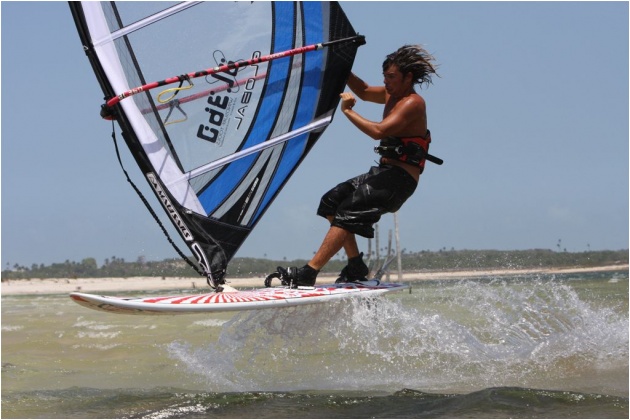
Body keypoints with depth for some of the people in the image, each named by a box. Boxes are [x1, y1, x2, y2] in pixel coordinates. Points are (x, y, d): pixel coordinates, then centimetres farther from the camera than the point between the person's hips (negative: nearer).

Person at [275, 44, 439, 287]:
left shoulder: (412, 103, -15)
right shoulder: (392, 95, 14)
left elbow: (379, 131, -27)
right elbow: (364, 91, 27)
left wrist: (347, 111, -17)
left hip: (399, 179, -10)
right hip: (383, 172, 10)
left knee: (347, 215, -20)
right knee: (331, 202, 10)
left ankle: (308, 274, -25)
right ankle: (356, 267, 10)